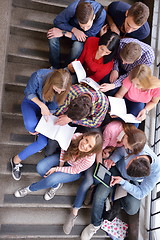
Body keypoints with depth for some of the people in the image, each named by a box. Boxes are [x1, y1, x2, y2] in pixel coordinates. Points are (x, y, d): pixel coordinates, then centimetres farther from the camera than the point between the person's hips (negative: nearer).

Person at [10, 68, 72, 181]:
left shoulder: (66, 89, -24)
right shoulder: (39, 76, -31)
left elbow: (54, 108, -13)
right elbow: (29, 92, -13)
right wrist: (42, 105, -28)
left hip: (48, 108, 2)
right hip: (32, 102, -1)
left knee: (43, 141, -14)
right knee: (31, 125, -36)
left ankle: (17, 160, 5)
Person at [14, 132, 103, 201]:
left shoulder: (89, 159, -39)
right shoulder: (76, 136, -33)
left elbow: (74, 170, -20)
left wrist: (57, 169, -18)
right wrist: (61, 164, -8)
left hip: (75, 171, -3)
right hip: (65, 158, 4)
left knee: (50, 180, -23)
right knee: (40, 168, -16)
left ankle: (30, 189, 9)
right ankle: (56, 185, 12)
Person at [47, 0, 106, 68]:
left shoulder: (101, 14, -37)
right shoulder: (73, 7, -36)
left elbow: (89, 36, -31)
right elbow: (57, 21, -20)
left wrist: (64, 33, -35)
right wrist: (73, 29, -38)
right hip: (71, 26, 1)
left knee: (78, 45, -34)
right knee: (52, 37, -26)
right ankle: (56, 67, -7)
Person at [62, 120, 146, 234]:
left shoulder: (134, 139, -19)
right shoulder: (112, 128, -33)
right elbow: (100, 148, -21)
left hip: (110, 159, 4)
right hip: (98, 154, -3)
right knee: (89, 180, -19)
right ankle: (74, 212, -5)